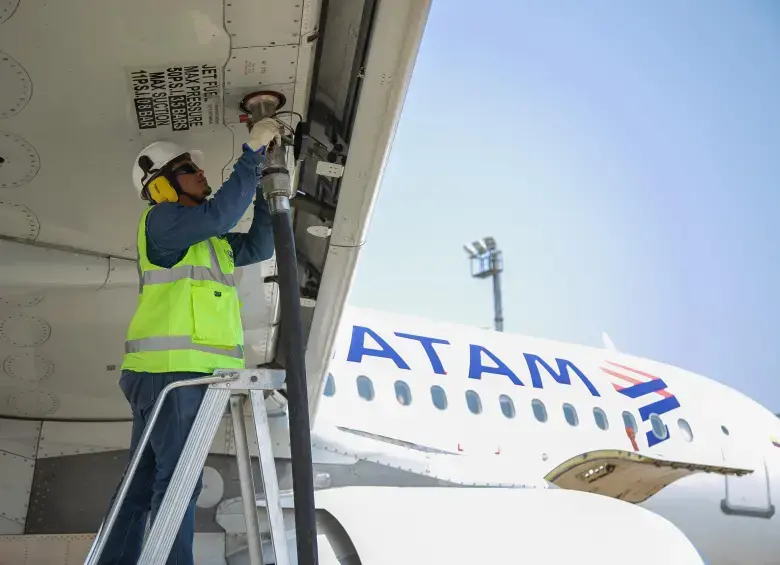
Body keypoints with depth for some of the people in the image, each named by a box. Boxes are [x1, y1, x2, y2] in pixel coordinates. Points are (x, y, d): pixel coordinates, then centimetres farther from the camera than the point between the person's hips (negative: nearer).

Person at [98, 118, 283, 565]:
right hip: (171, 367, -9)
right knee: (178, 479, -11)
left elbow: (259, 247, 23)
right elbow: (221, 214, -17)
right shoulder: (160, 220, -1)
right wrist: (254, 152, -12)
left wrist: (266, 187, 17)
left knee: (144, 481, 9)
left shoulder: (208, 241, 24)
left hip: (178, 371, 9)